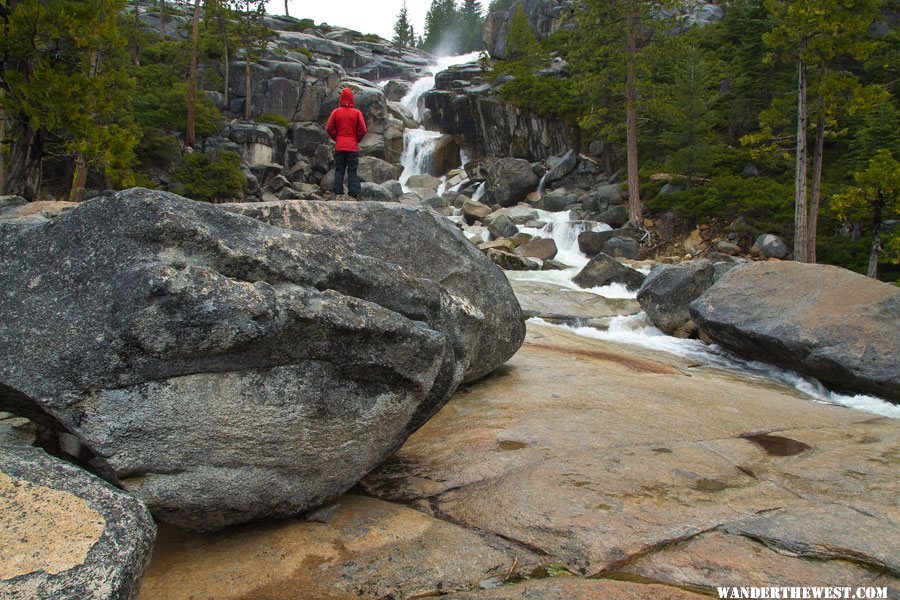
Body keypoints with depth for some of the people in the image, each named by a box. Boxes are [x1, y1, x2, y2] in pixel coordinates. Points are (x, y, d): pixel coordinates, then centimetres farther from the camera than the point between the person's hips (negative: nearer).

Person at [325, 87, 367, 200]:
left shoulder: (335, 112, 1)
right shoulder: (357, 112, -3)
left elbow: (329, 128, -1)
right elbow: (362, 130, -5)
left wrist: (336, 139, 12)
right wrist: (357, 140, 10)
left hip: (339, 147, 1)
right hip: (353, 147, -1)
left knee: (339, 171, 7)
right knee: (352, 172, 1)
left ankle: (338, 194, 1)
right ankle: (353, 195, -4)